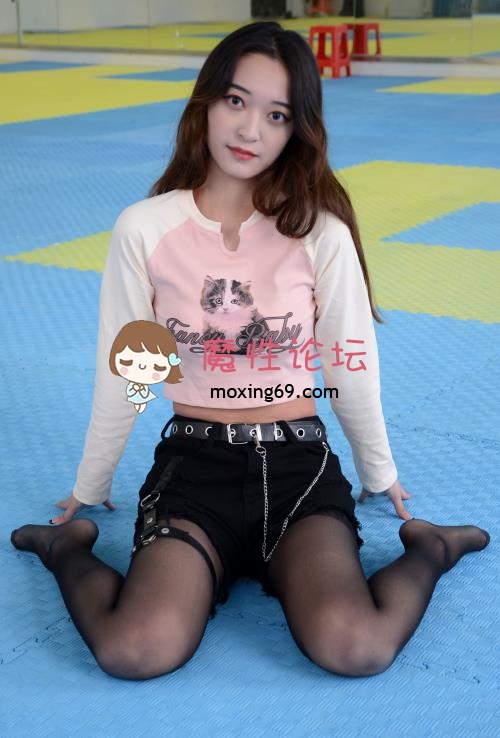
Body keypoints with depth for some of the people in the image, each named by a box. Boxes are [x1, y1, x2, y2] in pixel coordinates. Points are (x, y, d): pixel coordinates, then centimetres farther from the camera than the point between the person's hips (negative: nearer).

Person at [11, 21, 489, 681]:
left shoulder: (320, 230, -5)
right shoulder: (144, 230, -5)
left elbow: (352, 366, 7)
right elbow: (122, 377, 6)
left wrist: (379, 474, 19)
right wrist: (88, 492, 16)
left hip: (299, 466, 0)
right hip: (194, 464, 0)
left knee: (358, 648, -27)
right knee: (136, 651, -27)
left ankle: (429, 547, 5)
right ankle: (68, 547, 6)